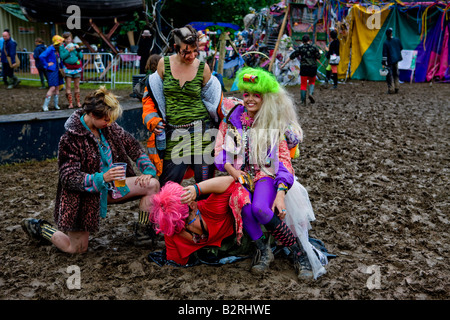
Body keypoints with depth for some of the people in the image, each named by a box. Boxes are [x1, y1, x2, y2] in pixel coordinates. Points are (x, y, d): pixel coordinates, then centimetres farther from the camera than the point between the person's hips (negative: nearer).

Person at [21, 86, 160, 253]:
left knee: (152, 184, -13)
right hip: (85, 195, -5)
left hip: (110, 186, 6)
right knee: (77, 248, 3)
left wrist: (148, 170, -8)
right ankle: (39, 227, 27)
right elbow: (69, 178, -23)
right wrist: (102, 178, -36)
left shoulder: (110, 127, -3)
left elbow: (133, 147, 7)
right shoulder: (70, 139, -21)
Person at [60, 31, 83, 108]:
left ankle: (78, 102, 11)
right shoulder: (62, 47, 3)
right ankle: (70, 103, -1)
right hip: (68, 69, -2)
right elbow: (62, 56, -9)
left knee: (77, 86, 5)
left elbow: (81, 57, 7)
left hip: (77, 68, 2)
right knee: (68, 86, -5)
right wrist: (69, 51, -15)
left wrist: (78, 50, -7)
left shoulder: (75, 45, 10)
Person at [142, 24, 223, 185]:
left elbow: (213, 99, 14)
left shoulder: (203, 68, 1)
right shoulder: (164, 63, 2)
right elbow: (150, 95, 12)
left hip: (201, 131, 0)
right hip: (173, 134, 1)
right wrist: (152, 121, -1)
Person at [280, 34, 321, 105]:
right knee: (312, 82, 22)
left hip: (304, 68, -1)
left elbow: (291, 56, 0)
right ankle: (310, 93, -4)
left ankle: (303, 100, -1)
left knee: (303, 84, 5)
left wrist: (284, 64, 4)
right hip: (313, 67, 1)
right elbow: (318, 57, 0)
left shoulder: (300, 48, 1)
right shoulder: (314, 47, 1)